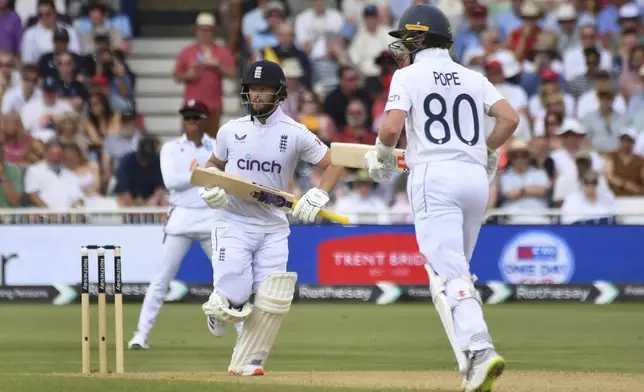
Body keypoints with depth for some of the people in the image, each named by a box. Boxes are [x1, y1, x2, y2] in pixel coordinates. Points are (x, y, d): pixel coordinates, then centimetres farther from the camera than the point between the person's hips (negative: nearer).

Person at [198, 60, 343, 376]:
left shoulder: (295, 134, -2)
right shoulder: (231, 130, 3)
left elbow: (333, 164, 0)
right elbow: (215, 165, 20)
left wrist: (317, 196, -17)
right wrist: (209, 188, -2)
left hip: (273, 228, 0)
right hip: (234, 223, 0)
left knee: (272, 299, -10)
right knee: (233, 299, -13)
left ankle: (247, 361, 6)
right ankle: (217, 308, 24)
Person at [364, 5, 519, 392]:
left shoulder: (408, 76, 3)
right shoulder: (473, 78, 16)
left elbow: (391, 128, -10)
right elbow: (510, 118, 4)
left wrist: (381, 154, 10)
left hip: (434, 177, -6)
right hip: (476, 177, 6)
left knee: (447, 274, -13)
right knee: (458, 270, 18)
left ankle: (479, 353, -31)